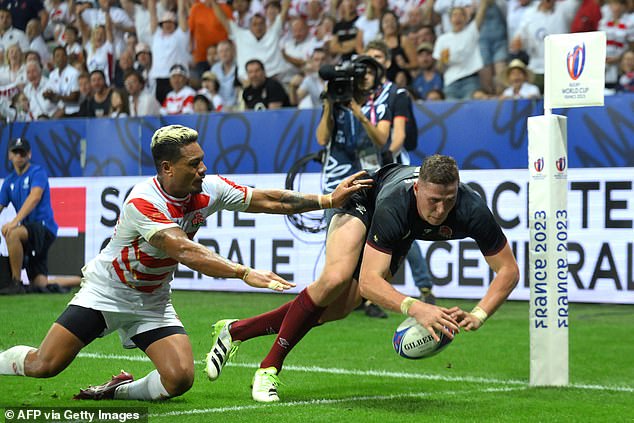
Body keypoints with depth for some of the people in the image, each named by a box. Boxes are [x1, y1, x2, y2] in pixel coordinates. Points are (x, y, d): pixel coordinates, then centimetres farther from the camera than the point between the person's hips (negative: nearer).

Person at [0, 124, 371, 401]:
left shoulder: (209, 189, -10)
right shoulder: (144, 203, -29)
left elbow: (268, 200, -4)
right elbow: (185, 252, -40)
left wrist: (329, 200, -9)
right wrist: (244, 273, -48)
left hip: (152, 302, 5)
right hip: (105, 292, -5)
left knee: (179, 379, -18)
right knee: (44, 366, -11)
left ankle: (120, 390, 10)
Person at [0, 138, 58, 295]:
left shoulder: (37, 172, -4)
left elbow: (34, 197, -21)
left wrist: (15, 221, -33)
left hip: (44, 227, -8)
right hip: (29, 231, 8)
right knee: (40, 284, 3)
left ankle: (16, 283, -26)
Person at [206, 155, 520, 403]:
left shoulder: (472, 210, -38)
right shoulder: (395, 204, -46)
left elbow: (509, 270, -29)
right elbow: (369, 281, -48)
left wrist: (479, 314, -44)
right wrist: (415, 308, -64)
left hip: (402, 236, 4)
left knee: (337, 309, -5)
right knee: (334, 280, -32)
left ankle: (235, 331, 10)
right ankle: (269, 368, -14)